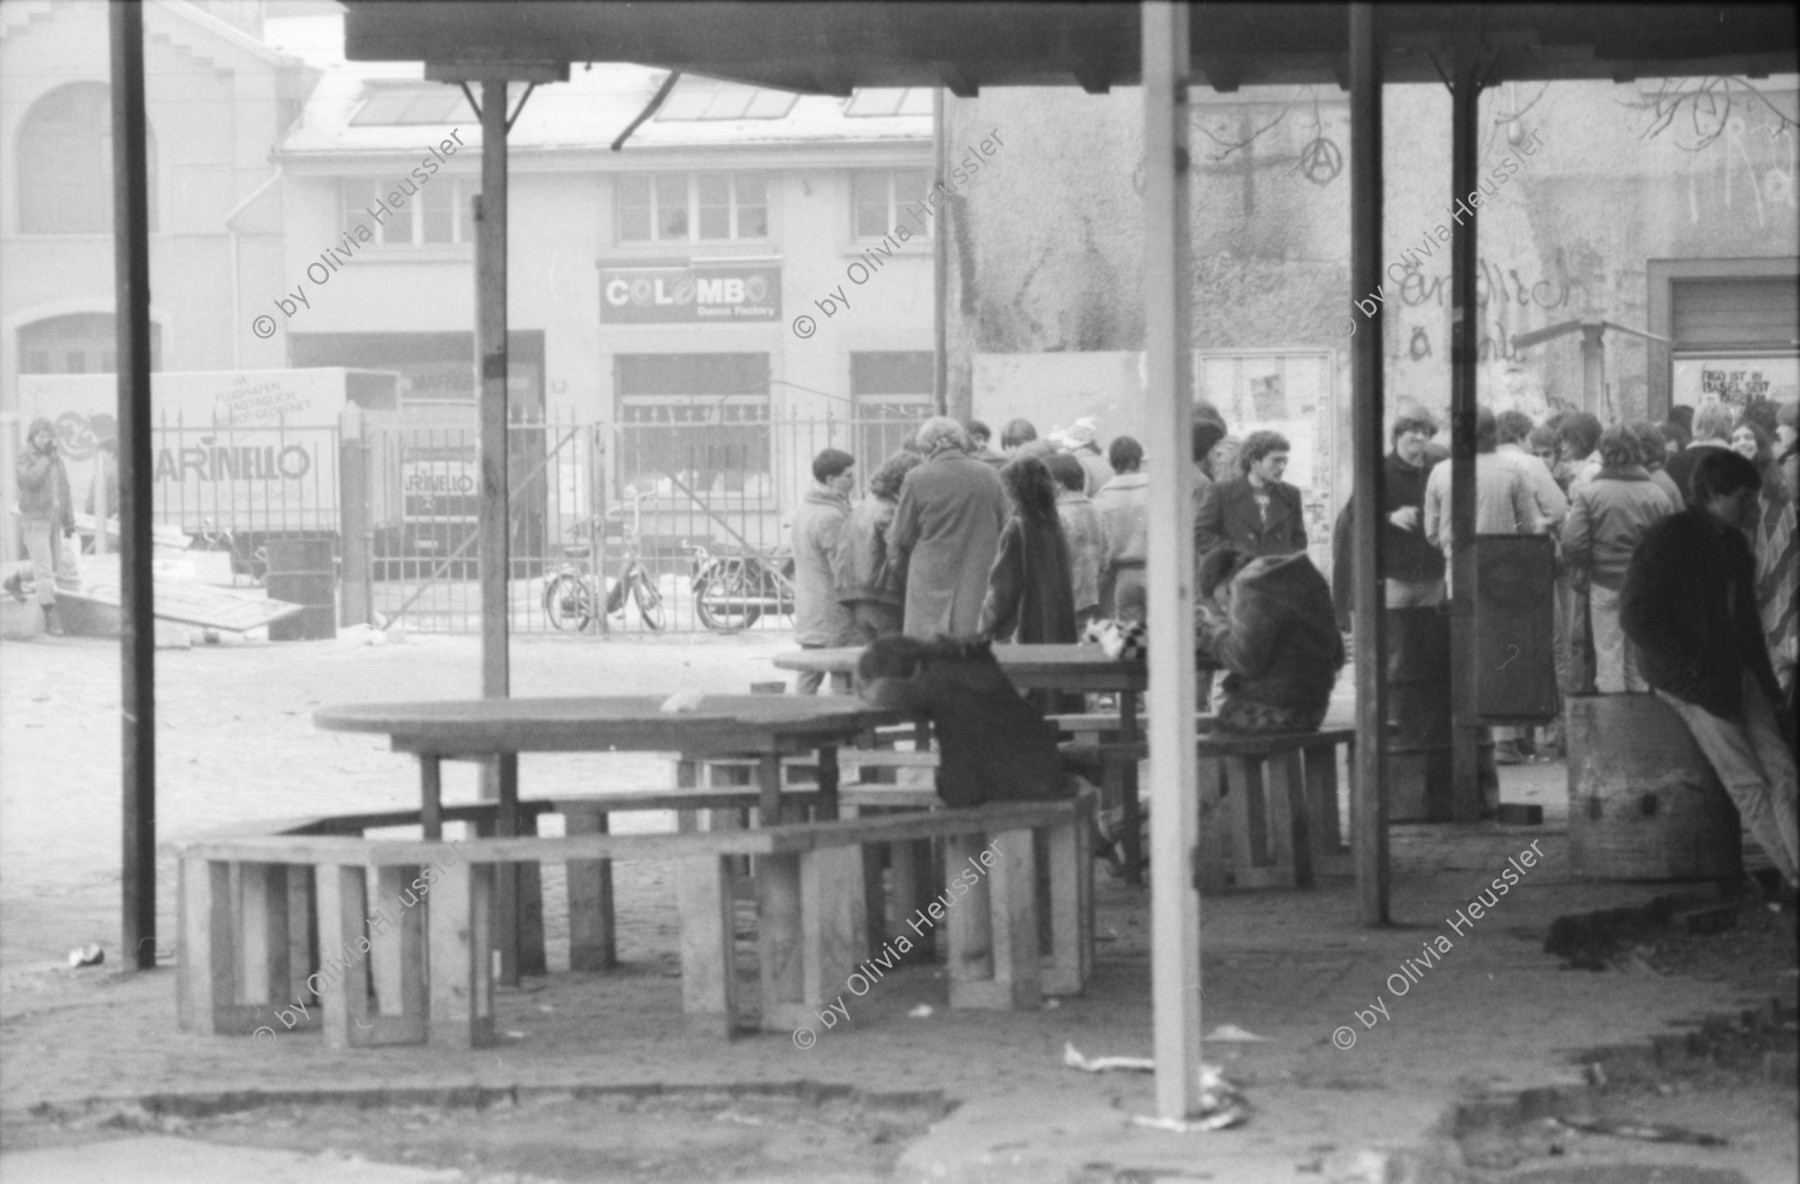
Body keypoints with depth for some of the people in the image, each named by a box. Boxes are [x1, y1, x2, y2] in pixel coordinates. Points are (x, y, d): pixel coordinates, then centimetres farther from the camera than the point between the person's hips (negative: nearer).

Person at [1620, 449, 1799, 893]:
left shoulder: (1730, 541, 13)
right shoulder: (1668, 539, -11)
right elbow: (1638, 617, -15)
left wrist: (1764, 680, 13)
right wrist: (1692, 674, -17)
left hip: (1737, 672, 8)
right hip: (1691, 680, -8)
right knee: (1748, 782, -12)